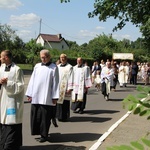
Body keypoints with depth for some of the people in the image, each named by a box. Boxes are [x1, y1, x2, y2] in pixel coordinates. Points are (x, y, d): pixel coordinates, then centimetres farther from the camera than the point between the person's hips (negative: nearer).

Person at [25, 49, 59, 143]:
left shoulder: (54, 67, 0)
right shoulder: (37, 66, 11)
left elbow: (55, 83, -3)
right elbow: (32, 80, 11)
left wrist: (55, 97, -8)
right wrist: (29, 94, 7)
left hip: (46, 98, -4)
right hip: (36, 96, 4)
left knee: (45, 116, -1)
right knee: (35, 116, 6)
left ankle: (44, 135, 11)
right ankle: (37, 131, 21)